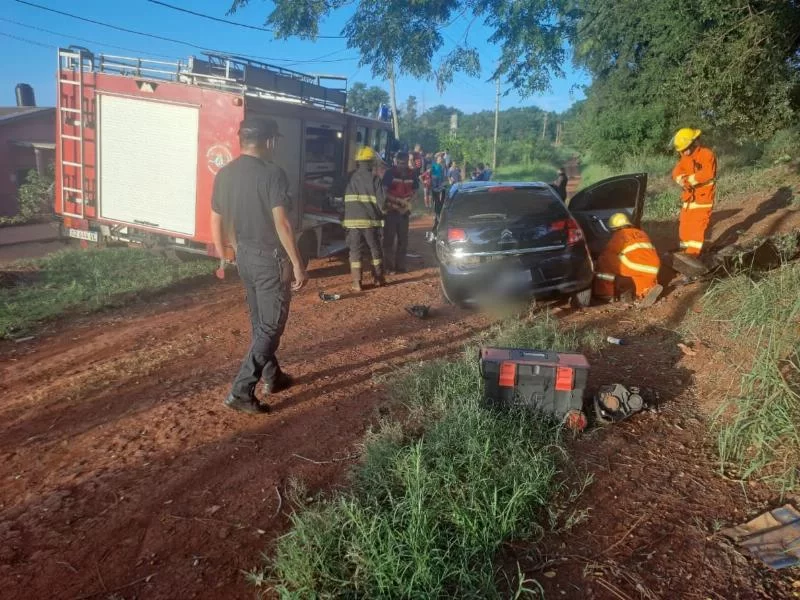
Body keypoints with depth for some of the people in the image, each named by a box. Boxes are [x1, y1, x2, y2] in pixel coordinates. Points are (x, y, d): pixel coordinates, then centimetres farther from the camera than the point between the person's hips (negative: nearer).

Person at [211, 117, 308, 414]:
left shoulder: (224, 174, 5)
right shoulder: (272, 173, -16)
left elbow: (216, 222, 10)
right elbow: (282, 223, -21)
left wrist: (223, 258, 21)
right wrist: (298, 264, -16)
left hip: (244, 255, 8)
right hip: (270, 257, -7)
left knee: (259, 321, 19)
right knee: (271, 325, 0)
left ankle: (273, 377, 33)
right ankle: (241, 390, -3)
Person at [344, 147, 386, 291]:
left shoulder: (350, 178, 6)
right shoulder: (374, 179, -3)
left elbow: (343, 200, 10)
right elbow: (381, 201, -6)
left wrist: (345, 216, 18)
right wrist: (380, 215, 9)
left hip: (352, 220, 2)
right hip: (370, 220, -1)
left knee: (355, 251, 4)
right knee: (376, 250, 13)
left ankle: (357, 283, 0)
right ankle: (379, 279, 21)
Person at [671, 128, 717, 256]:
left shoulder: (707, 154, -12)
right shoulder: (685, 157, 11)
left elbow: (707, 173, -26)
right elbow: (676, 172, -2)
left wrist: (689, 180, -22)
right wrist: (682, 180, -23)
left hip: (702, 198, -7)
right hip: (688, 198, 7)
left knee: (697, 228, -8)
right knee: (685, 227, 12)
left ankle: (691, 256, -7)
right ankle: (686, 253, 25)